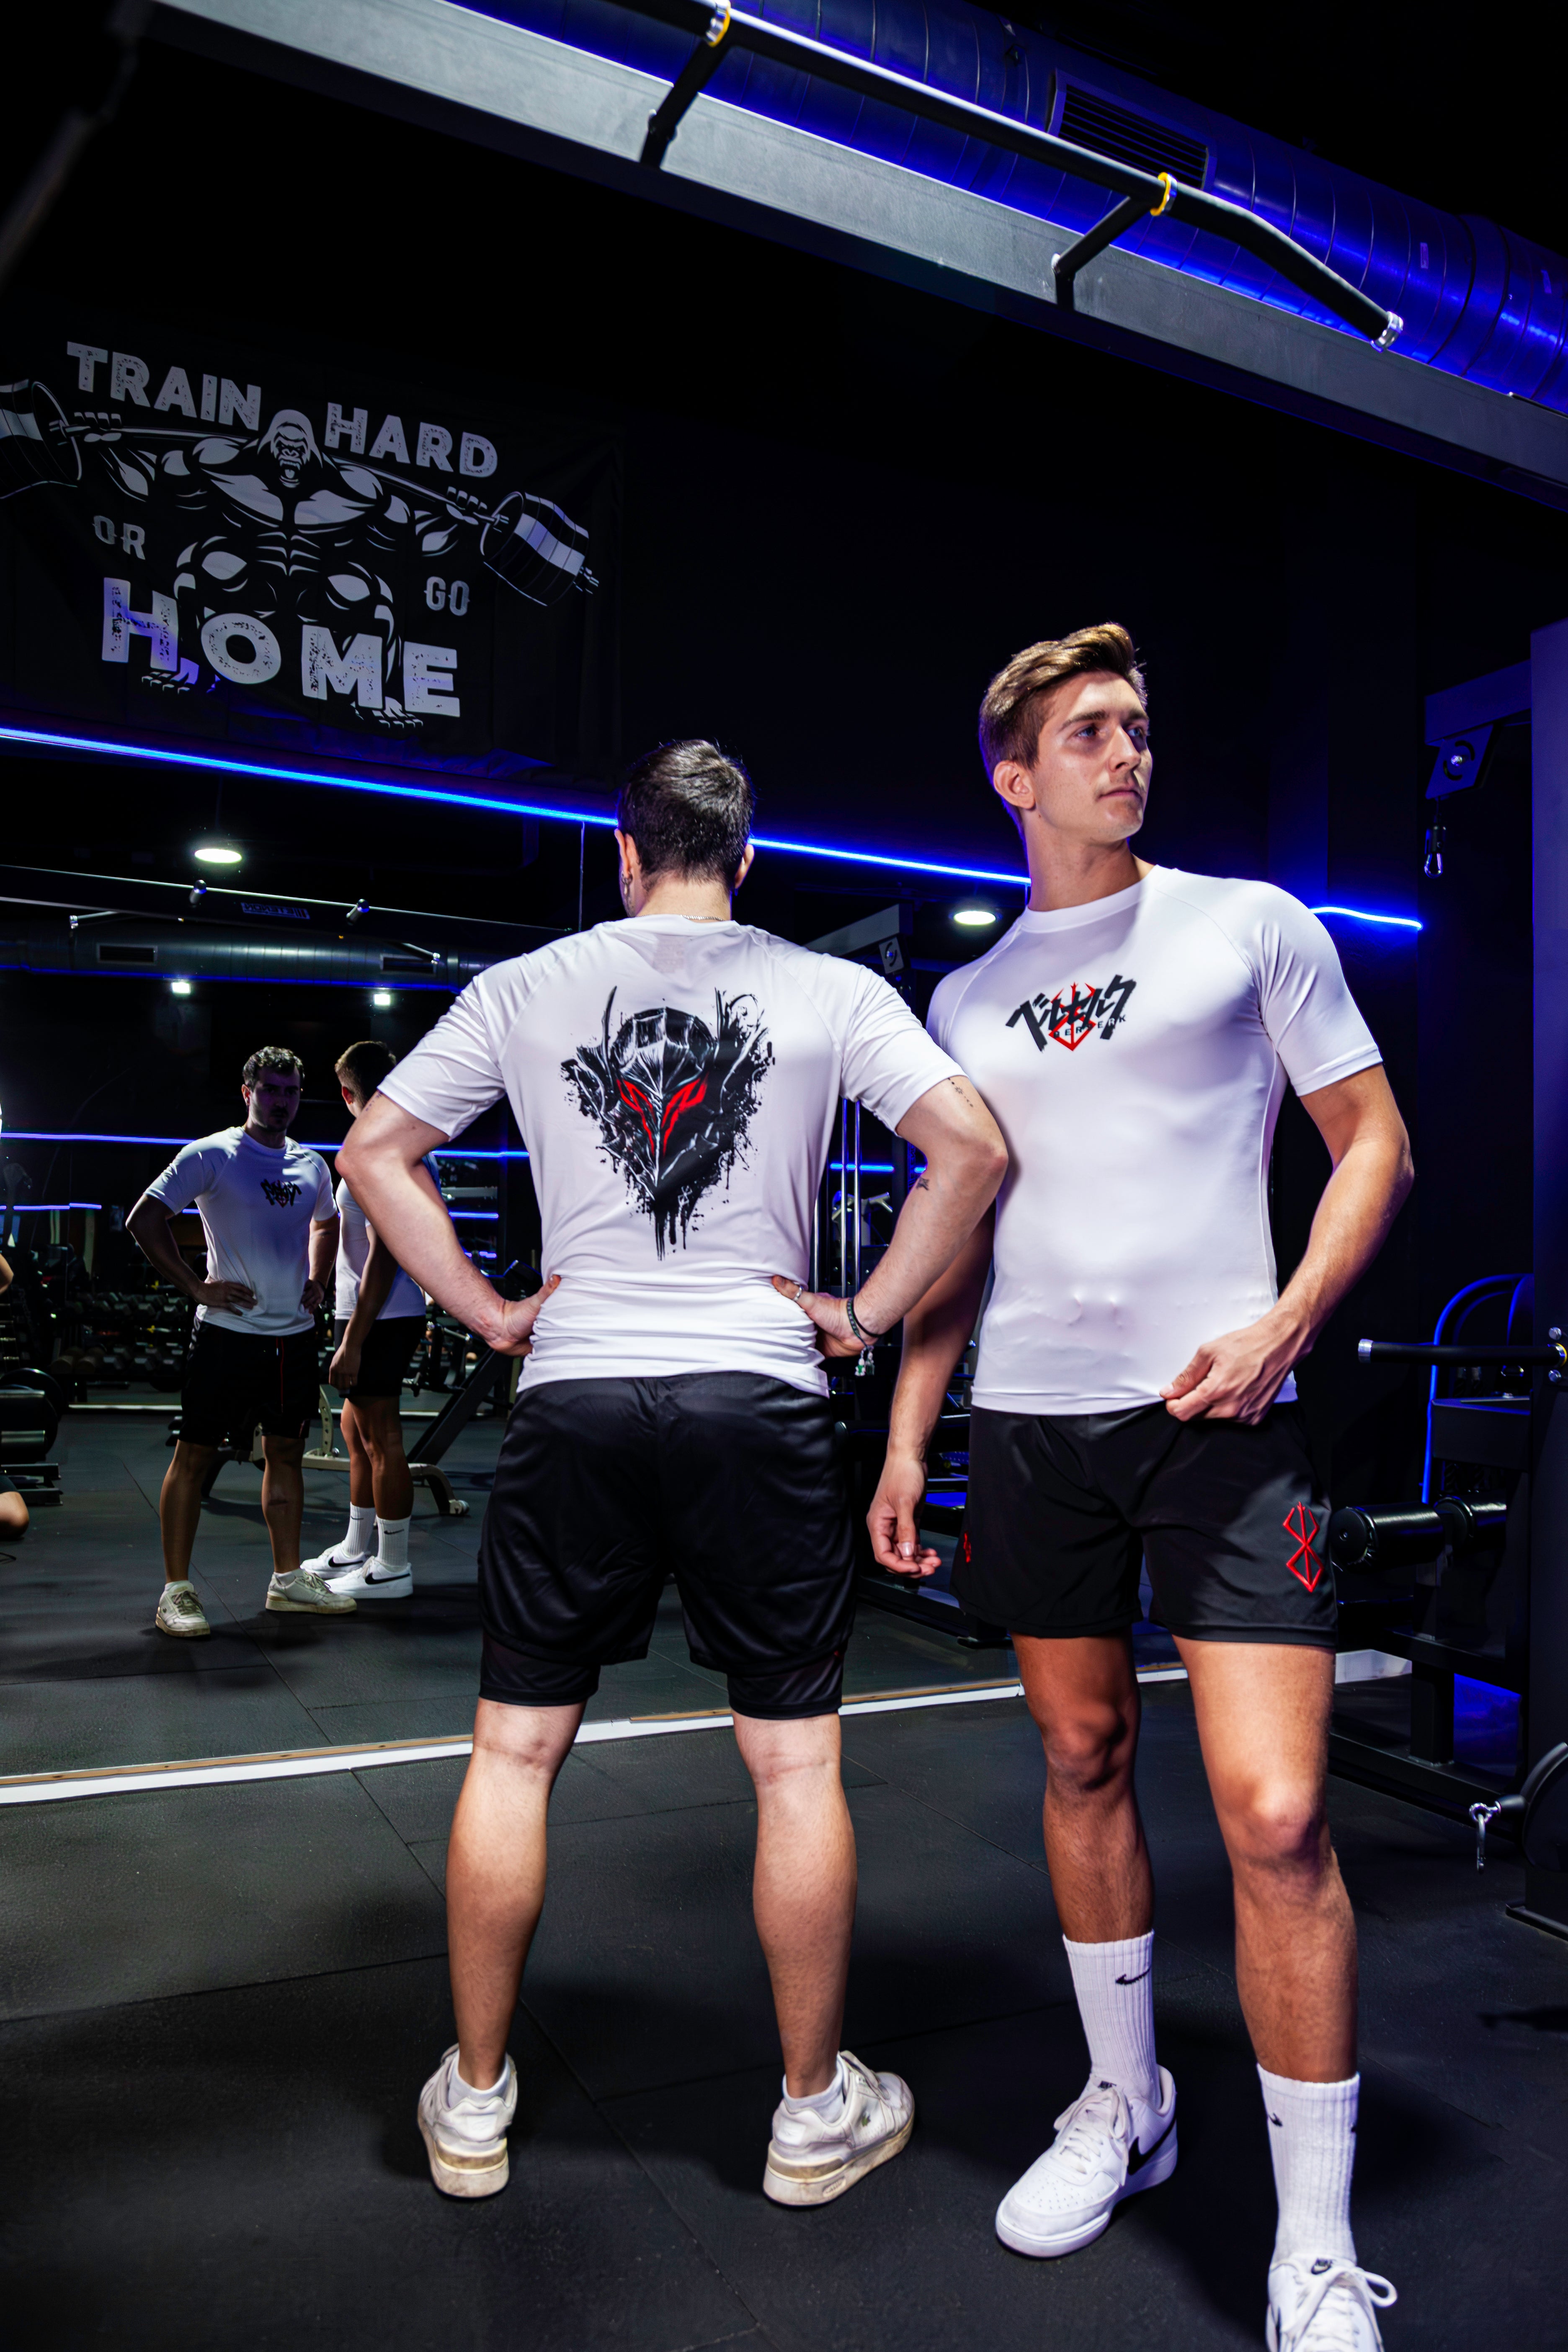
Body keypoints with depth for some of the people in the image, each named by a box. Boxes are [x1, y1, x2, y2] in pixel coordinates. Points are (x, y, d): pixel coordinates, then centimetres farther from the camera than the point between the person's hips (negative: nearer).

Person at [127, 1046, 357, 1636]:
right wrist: (197, 1287, -14)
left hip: (295, 1334, 6)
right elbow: (144, 1221, -10)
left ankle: (288, 1579, 23)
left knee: (287, 1453, 12)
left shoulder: (312, 1166, 11)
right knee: (195, 1455, -1)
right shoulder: (211, 1156, -7)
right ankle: (176, 1590, 8)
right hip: (229, 1333, -6)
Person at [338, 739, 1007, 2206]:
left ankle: (474, 2101, 28)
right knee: (796, 1763, 10)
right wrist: (862, 1318, 0)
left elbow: (374, 1150, 7)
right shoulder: (830, 990, 2)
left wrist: (491, 1313, 8)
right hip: (761, 1398, -1)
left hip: (573, 1397, 2)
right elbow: (971, 1144, -7)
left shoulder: (527, 987, 6)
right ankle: (816, 2110, 25)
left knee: (515, 1750, 14)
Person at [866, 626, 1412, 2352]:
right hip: (1030, 1424, 4)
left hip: (1218, 1417, -3)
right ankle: (1125, 2103, 35)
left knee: (1275, 1813, -10)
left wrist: (1282, 1325, -12)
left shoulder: (1249, 925, 4)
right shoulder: (967, 1001, 13)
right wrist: (906, 1434, 9)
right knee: (1083, 1763, 13)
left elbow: (1374, 1142, 4)